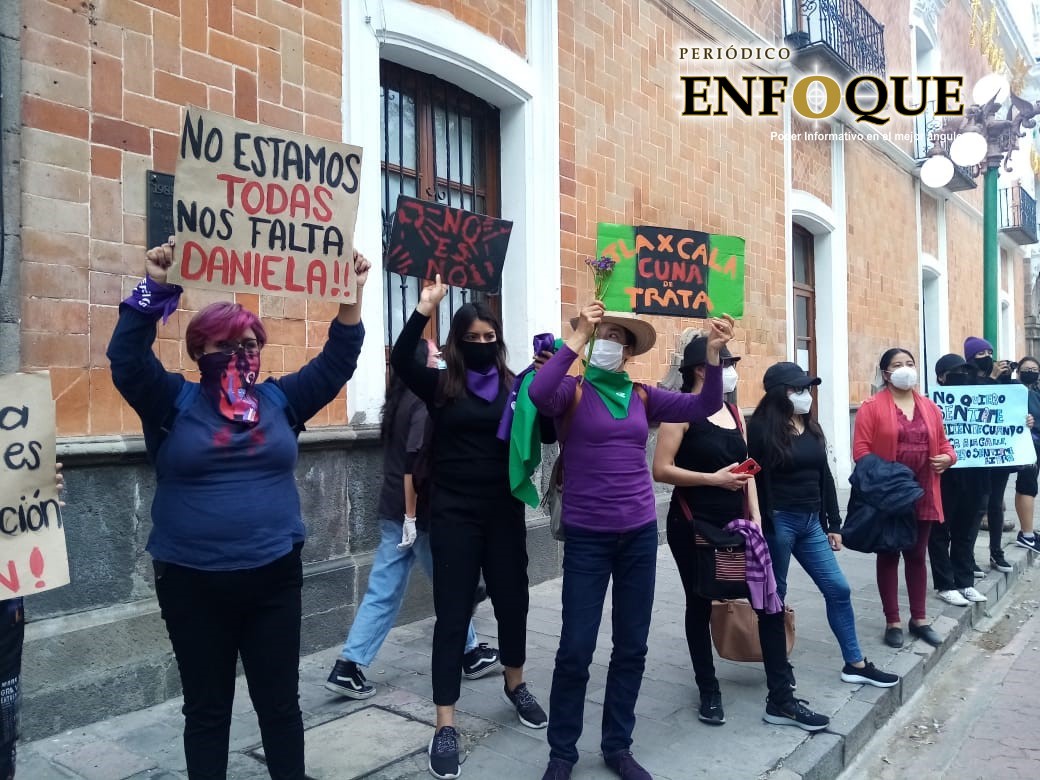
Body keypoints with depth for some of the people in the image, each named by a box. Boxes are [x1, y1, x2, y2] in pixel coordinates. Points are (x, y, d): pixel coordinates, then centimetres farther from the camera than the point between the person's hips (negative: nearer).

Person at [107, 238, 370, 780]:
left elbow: (337, 361, 2)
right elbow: (127, 357, -13)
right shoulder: (175, 402, 0)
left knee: (280, 701, 14)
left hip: (274, 577, 2)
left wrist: (352, 294, -7)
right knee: (206, 707, 15)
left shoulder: (280, 400, 4)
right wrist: (155, 287, -22)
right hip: (192, 582, -1)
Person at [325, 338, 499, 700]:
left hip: (393, 510, 8)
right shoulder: (424, 405, -16)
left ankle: (347, 668, 10)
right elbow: (413, 463, -24)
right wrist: (412, 515, -22)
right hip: (418, 513, -8)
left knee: (383, 593, 10)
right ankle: (471, 655, 26)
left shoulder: (400, 400, 11)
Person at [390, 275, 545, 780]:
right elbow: (400, 361, -18)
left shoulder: (514, 385, 2)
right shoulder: (441, 385, -2)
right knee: (453, 612, 3)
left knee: (512, 600, 15)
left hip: (504, 510, 2)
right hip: (454, 513, -2)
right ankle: (445, 725, 13)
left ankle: (515, 684, 42)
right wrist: (424, 310, -27)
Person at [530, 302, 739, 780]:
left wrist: (713, 354, -10)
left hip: (639, 533, 4)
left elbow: (705, 407, 3)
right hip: (587, 537, -4)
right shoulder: (572, 392, -4)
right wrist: (576, 337, -25)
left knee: (632, 646, 12)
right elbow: (538, 393, -27)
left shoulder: (642, 397, 8)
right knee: (575, 650, 0)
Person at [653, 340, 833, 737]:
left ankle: (781, 699, 14)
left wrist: (755, 517, 5)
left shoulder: (734, 412, 12)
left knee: (770, 602, 3)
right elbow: (661, 469, -15)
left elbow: (745, 468, 14)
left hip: (734, 525, 6)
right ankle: (709, 692, 25)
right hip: (693, 527, -6)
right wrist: (713, 479, -20)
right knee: (700, 606, 8)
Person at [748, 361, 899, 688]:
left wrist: (834, 524, 13)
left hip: (811, 521, 7)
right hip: (778, 522, -7)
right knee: (774, 595, 5)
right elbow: (755, 481, -14)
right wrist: (762, 529, -17)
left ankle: (855, 664, 22)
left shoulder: (812, 428, 11)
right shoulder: (762, 428, -11)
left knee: (838, 589, 9)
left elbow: (824, 477, 14)